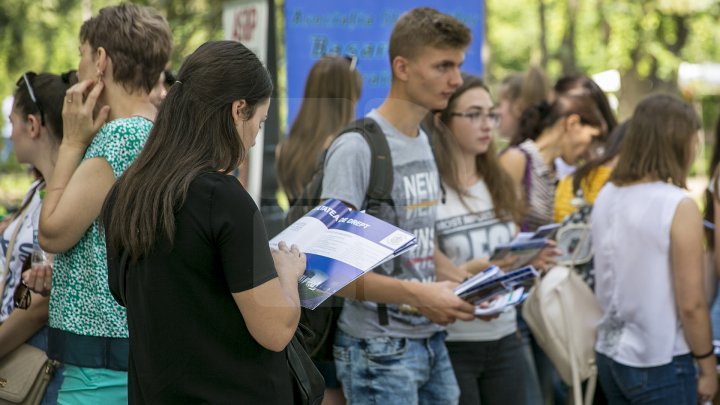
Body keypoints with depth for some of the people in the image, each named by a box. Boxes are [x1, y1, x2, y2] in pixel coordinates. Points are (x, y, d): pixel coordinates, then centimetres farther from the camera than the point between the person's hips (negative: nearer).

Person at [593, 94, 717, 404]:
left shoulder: (606, 197, 4)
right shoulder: (678, 207, -17)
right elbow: (691, 304, -15)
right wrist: (707, 365, -5)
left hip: (609, 354, 7)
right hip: (659, 365, -7)